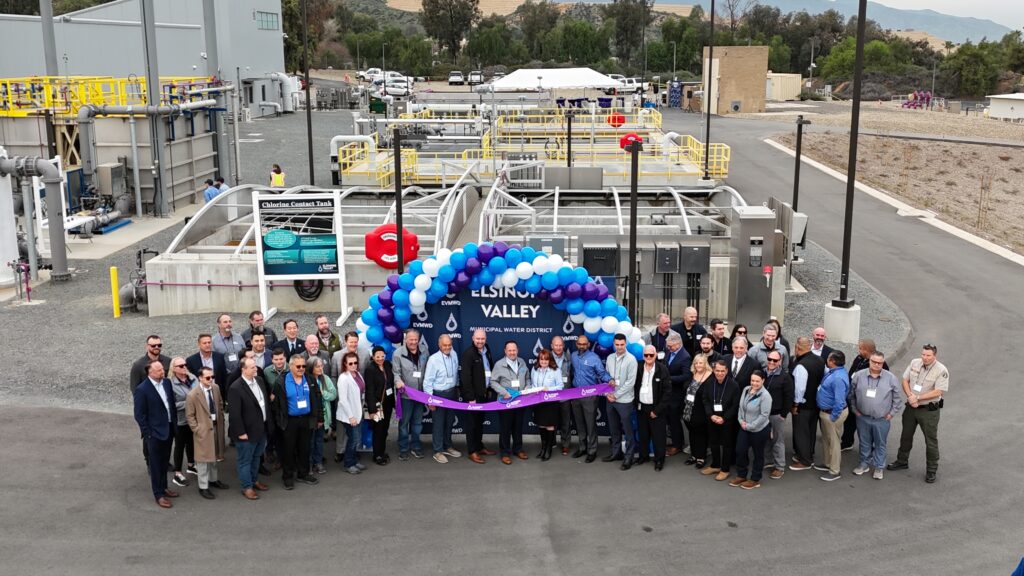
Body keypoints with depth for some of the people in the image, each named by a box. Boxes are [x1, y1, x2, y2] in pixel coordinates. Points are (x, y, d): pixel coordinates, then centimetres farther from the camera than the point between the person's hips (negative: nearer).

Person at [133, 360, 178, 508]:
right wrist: (148, 434, -13)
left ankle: (164, 487, 35)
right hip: (155, 432, -6)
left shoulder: (167, 382, 1)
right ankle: (159, 495, 15)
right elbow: (139, 415, -13)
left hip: (169, 429, 6)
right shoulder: (142, 390, -17)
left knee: (165, 461, 19)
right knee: (155, 464, 6)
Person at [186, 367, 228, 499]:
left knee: (214, 454, 20)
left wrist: (220, 419, 8)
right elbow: (189, 415, -11)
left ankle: (213, 479, 38)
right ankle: (203, 487, 14)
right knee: (203, 458, 3)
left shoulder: (216, 388, -2)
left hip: (216, 426, 6)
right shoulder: (192, 395, -19)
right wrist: (197, 429, -14)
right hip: (203, 430, -6)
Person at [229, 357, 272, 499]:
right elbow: (234, 413, -21)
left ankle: (254, 480, 39)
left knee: (256, 457, 23)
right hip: (247, 431, -7)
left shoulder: (259, 381, 2)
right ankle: (247, 487, 21)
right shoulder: (236, 388, -22)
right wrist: (241, 432, -19)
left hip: (261, 429, 8)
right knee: (245, 460, 8)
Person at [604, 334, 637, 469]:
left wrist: (616, 395, -13)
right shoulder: (609, 358, 6)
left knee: (628, 429, 1)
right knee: (613, 428, 16)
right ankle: (616, 452, 29)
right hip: (610, 399, 6)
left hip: (624, 400, -6)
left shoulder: (631, 359, -11)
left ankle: (628, 457, 8)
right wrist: (607, 393, -3)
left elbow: (631, 382, -14)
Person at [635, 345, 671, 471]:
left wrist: (657, 410, -13)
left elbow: (667, 391, -12)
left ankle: (659, 460, 15)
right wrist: (636, 403, 2)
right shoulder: (639, 369, 1)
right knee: (643, 434, 15)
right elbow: (635, 387, 12)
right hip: (641, 407, 4)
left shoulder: (662, 369, -11)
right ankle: (643, 456, 30)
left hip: (656, 408, -4)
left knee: (658, 436, 3)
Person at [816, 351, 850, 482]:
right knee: (826, 439, 23)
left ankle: (835, 471, 16)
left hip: (832, 413, -10)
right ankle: (828, 463, 40)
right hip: (825, 411, 10)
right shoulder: (833, 372, 1)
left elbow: (839, 401, -29)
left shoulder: (838, 378, -30)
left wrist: (833, 417, -21)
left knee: (833, 441, 4)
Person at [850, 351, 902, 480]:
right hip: (862, 418, 1)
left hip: (882, 419, -1)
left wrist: (892, 413, -1)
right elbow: (851, 394, 7)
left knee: (880, 444, 10)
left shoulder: (891, 378, -7)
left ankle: (879, 467, 23)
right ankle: (864, 464, 30)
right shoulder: (858, 375, -4)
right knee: (864, 442, 15)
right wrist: (854, 409, 5)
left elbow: (897, 398, 1)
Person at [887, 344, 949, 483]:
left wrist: (918, 398, -20)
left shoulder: (941, 371, -18)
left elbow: (938, 392, -21)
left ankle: (931, 471, 17)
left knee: (931, 441, 4)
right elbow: (905, 380, 3)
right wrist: (910, 396, -13)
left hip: (929, 410, -5)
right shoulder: (914, 363, -2)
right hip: (911, 407, 5)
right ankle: (902, 461, 38)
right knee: (906, 435, 19)